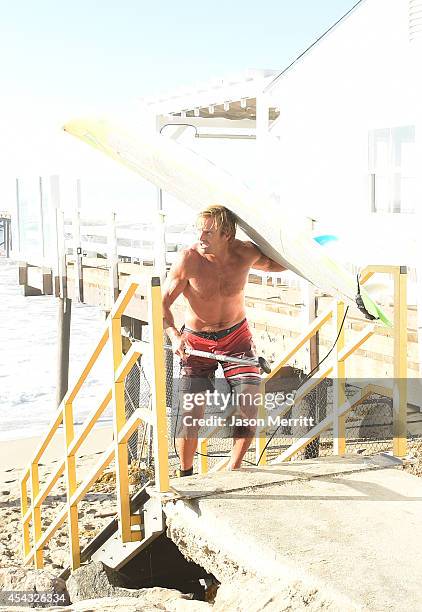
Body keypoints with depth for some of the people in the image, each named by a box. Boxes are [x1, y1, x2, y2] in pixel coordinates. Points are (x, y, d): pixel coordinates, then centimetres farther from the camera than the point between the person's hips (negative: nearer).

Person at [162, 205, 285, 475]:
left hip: (237, 335, 2)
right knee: (191, 414, -8)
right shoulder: (189, 260, -22)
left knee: (250, 406, -9)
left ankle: (233, 471, 13)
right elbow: (163, 303, -16)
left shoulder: (246, 252, -14)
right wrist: (174, 335, -32)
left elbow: (272, 264, 11)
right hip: (197, 341, -2)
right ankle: (185, 477, 17)